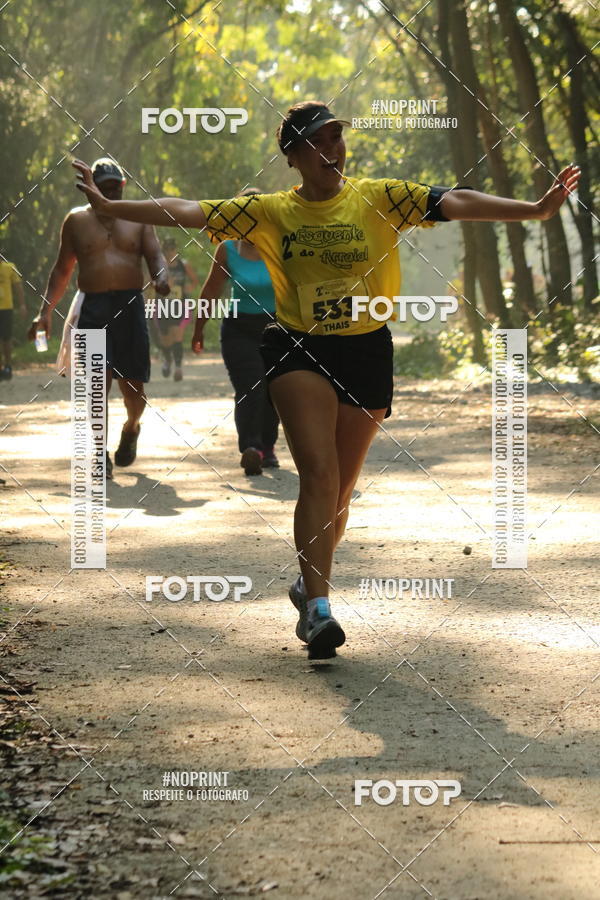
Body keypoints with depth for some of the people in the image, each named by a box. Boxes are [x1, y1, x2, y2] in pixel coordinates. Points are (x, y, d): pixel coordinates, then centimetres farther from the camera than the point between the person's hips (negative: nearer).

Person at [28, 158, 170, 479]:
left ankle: (131, 428, 34)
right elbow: (62, 269, 16)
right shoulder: (77, 220, 13)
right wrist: (45, 311, 8)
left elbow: (155, 254, 6)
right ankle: (99, 453, -9)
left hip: (131, 307, 1)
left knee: (133, 386, 1)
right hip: (93, 308, -1)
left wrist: (161, 276, -18)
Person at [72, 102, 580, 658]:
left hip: (366, 352, 2)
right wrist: (108, 207, -8)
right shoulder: (270, 212, 2)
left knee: (340, 489, 9)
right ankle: (317, 610, -19)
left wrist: (537, 209, -19)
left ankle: (309, 583, 34)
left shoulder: (379, 199, 0)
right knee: (318, 473, -18)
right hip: (299, 350, -2)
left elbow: (454, 204, -9)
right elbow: (188, 212, -1)